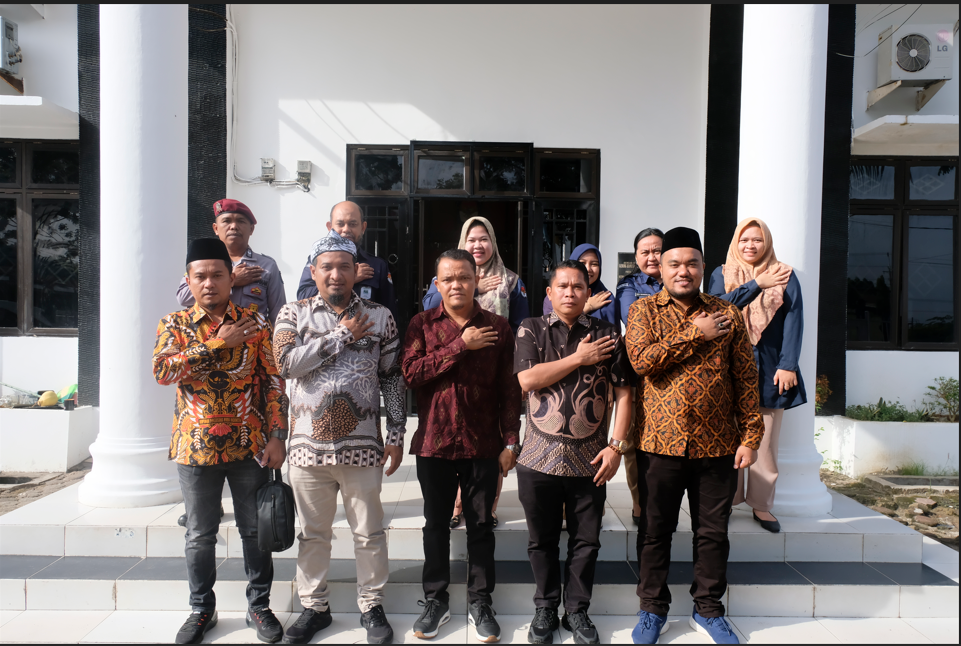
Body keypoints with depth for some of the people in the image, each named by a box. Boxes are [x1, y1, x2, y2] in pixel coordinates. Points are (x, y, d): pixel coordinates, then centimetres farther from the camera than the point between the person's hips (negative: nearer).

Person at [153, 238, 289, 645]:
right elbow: (162, 371, -15)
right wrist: (217, 343, -18)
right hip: (196, 446, 1)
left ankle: (259, 606, 27)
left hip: (249, 445, 0)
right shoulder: (174, 324, 2)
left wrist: (276, 436, -8)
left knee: (255, 530, 10)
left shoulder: (254, 323, 0)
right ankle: (201, 609, 33)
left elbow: (274, 381, -2)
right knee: (200, 534, 14)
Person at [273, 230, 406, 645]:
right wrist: (342, 335, -12)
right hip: (308, 444, 1)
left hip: (363, 445, 0)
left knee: (369, 532, 10)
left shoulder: (379, 316, 4)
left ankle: (372, 606, 28)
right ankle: (314, 607, 33)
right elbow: (287, 362, -14)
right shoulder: (293, 313, 4)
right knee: (312, 532, 14)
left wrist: (396, 434, 0)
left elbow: (392, 378, 5)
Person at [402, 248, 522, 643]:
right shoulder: (422, 324, 1)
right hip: (433, 444, 1)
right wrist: (460, 345, -16)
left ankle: (480, 603, 26)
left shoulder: (497, 328, 0)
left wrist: (511, 442, -3)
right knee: (436, 524, 13)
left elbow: (509, 390, 1)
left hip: (483, 445, 0)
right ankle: (436, 600, 30)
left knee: (481, 525, 10)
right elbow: (411, 373, -13)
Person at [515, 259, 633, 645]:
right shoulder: (531, 330, 3)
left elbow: (623, 394, 2)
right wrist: (580, 358, -9)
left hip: (589, 459, 1)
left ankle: (577, 610, 30)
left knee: (586, 540, 11)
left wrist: (616, 445, -6)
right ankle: (545, 608, 32)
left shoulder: (607, 335, 3)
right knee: (542, 540, 13)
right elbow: (527, 379, -12)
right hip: (540, 456, 0)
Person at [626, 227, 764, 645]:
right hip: (661, 442, -1)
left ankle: (708, 611, 34)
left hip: (718, 445, 2)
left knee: (713, 533, 14)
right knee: (655, 532, 11)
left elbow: (746, 378, 6)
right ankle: (653, 610, 29)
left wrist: (751, 436, 1)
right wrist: (695, 333, -12)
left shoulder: (727, 314, 6)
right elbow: (642, 360, -16)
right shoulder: (643, 310, 1)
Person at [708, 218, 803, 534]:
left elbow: (794, 322, 1)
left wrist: (788, 365, -8)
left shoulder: (785, 276, 8)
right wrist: (757, 285, -13)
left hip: (769, 369, 0)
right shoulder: (721, 274, 10)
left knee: (765, 440, 1)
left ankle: (761, 504, 12)